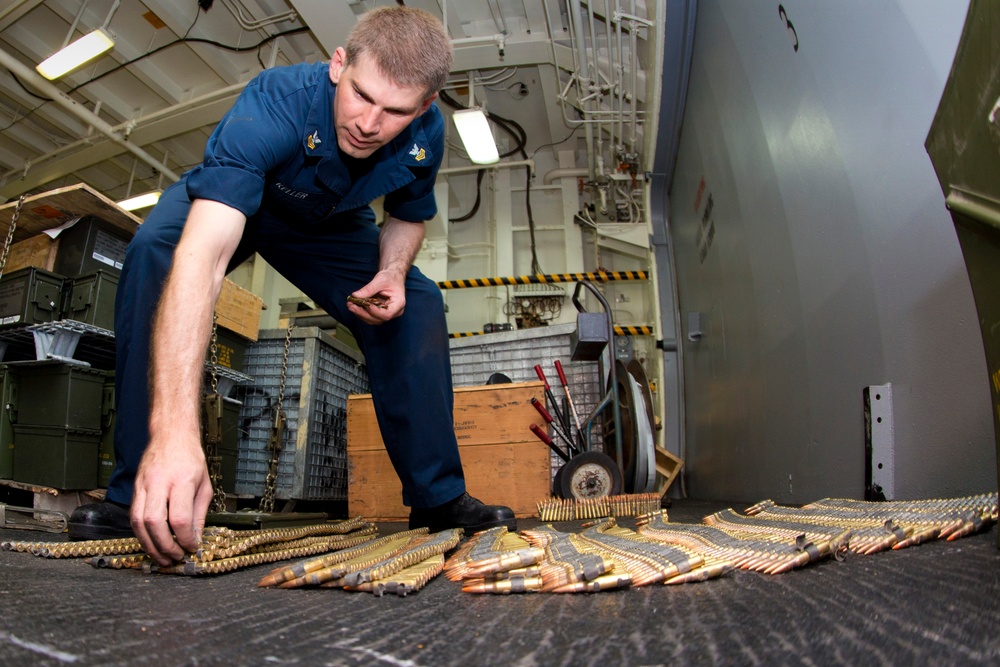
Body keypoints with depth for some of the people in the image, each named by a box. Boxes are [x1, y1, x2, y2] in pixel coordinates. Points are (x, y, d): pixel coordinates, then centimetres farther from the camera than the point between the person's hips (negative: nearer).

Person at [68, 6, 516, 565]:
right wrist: (175, 427, -64)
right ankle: (143, 498, -25)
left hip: (332, 227, 4)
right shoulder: (276, 103, -41)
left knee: (418, 306, -14)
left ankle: (438, 498, -2)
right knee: (155, 249, -34)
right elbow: (202, 255, -54)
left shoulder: (427, 134, -23)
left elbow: (409, 215, -1)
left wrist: (393, 271, -25)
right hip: (226, 206, -3)